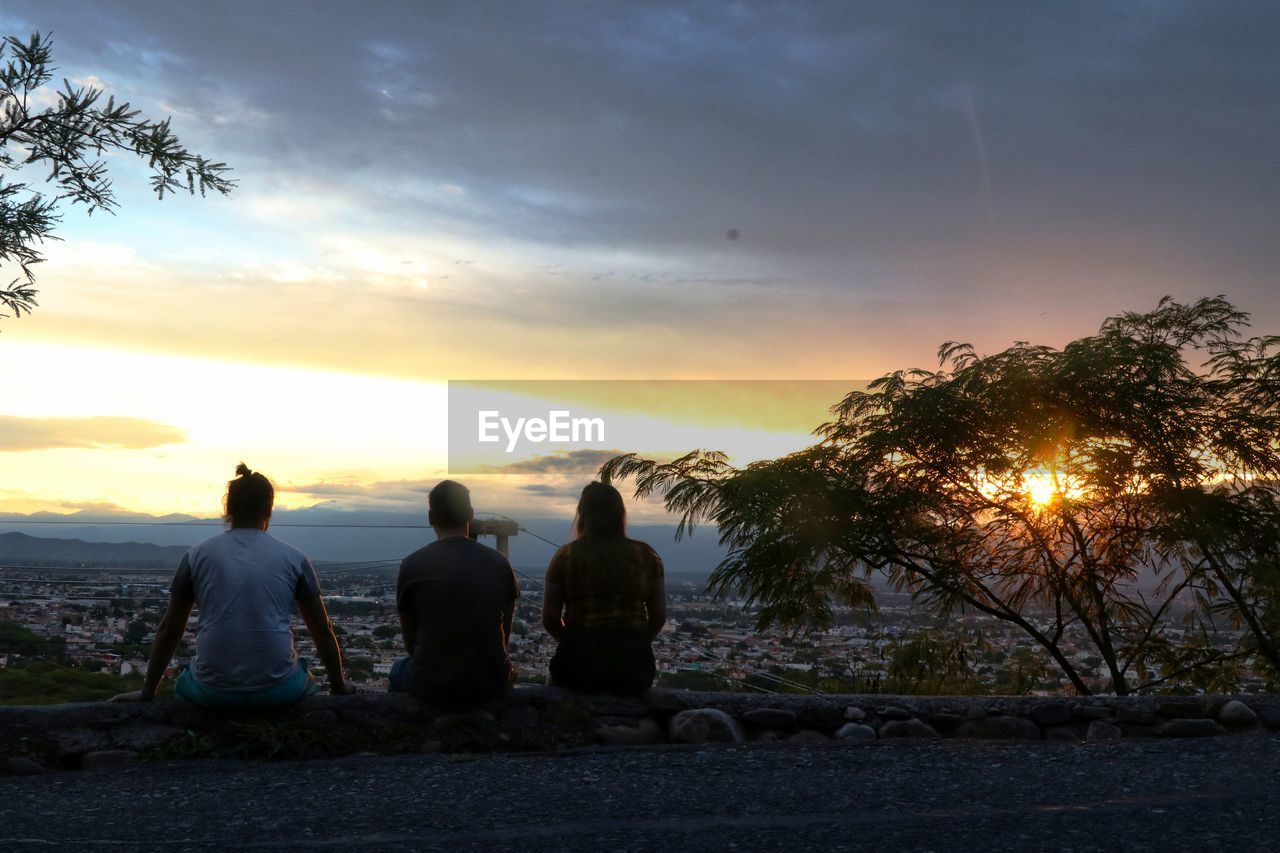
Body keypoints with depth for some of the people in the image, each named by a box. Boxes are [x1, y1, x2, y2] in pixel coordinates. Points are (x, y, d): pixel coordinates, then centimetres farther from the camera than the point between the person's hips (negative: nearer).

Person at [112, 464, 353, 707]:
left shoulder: (198, 555, 6)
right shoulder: (294, 558, 5)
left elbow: (168, 630, 12)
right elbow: (322, 630, 11)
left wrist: (147, 693, 23)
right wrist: (339, 686, 25)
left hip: (213, 691, 1)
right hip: (277, 691, -1)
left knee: (184, 685, 36)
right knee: (304, 683, 35)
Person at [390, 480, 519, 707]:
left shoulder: (412, 565, -6)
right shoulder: (499, 563, 0)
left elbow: (410, 641, 4)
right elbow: (505, 634, 10)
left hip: (432, 687, -2)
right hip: (490, 687, 2)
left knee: (398, 670, 33)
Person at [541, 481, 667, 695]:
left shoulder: (566, 556, -2)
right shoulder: (646, 555, 3)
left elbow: (549, 619, -2)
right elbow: (659, 616, 4)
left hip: (579, 669, -2)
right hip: (633, 670, 2)